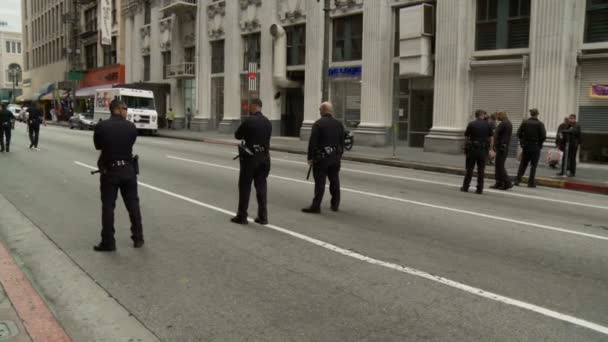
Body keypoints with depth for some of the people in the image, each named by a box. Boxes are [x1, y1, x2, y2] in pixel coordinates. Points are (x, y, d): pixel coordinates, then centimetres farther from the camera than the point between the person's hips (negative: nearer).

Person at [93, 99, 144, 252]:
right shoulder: (131, 126, -5)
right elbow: (131, 143, 4)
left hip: (109, 171, -1)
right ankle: (138, 238, 20)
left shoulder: (101, 127, -9)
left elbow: (98, 145, 4)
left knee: (108, 206, 6)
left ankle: (108, 242, 10)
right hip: (128, 170, 2)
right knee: (133, 204, 13)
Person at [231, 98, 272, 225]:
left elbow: (237, 135, -6)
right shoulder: (267, 122, 5)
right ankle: (262, 216, 13)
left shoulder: (249, 121, -14)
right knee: (261, 186, 10)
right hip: (264, 157, 5)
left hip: (250, 157, -5)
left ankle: (242, 216, 9)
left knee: (245, 186, 4)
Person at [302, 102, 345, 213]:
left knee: (320, 182, -4)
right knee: (334, 181, 13)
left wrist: (310, 157, -7)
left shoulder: (318, 124, -11)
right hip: (335, 158, 5)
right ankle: (335, 204, 21)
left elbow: (312, 142, -13)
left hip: (321, 158, -5)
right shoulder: (339, 124, 6)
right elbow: (342, 142, 11)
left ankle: (316, 206, -1)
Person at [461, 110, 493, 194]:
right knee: (481, 170, 6)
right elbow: (490, 137, 2)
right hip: (483, 149, 1)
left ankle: (465, 187, 8)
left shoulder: (471, 124, -4)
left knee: (469, 168, 6)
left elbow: (466, 136, -2)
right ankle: (480, 189, 7)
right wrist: (489, 148, 11)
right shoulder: (487, 125, 1)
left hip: (472, 149, -1)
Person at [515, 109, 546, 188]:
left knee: (523, 163, 13)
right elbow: (543, 136, -13)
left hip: (525, 146, 3)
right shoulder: (540, 124, -9)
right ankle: (531, 182, 5)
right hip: (535, 146, -3)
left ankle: (518, 179, 4)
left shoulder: (524, 122, -1)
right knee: (533, 165, 5)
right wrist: (540, 143, 4)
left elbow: (519, 133, -2)